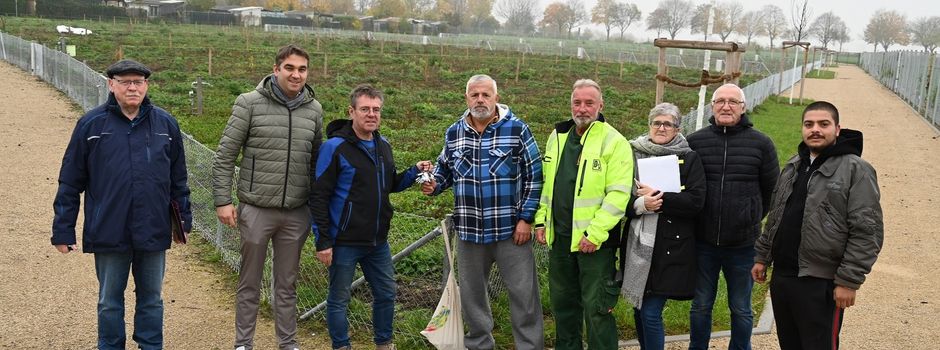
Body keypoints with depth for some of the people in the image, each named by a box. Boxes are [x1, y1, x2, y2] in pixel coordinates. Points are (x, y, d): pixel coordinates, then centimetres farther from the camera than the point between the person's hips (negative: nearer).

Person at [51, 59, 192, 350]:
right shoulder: (91, 124, -3)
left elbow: (178, 179, 9)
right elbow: (70, 182, 0)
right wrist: (63, 230, -1)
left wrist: (185, 218, 9)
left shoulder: (165, 124, 1)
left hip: (153, 233, 1)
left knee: (151, 299, 14)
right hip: (108, 234, -1)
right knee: (109, 303, 13)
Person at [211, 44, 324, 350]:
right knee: (249, 283, 11)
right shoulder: (250, 103, -7)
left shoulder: (314, 109, 4)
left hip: (297, 213, 3)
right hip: (256, 210, -3)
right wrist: (223, 201, -9)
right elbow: (225, 156, -5)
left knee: (287, 284, 14)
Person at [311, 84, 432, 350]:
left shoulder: (383, 146, 8)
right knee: (339, 299, 7)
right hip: (344, 243, -6)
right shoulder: (335, 147, -13)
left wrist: (415, 172, 0)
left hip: (378, 241, 7)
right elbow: (319, 197, -13)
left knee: (386, 294, 15)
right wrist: (323, 241, -16)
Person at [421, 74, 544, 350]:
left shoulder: (517, 129, -6)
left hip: (510, 229, -3)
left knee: (523, 292, 3)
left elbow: (534, 175, -4)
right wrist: (433, 185, -5)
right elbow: (445, 170, 18)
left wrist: (526, 218, -8)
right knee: (472, 293, 14)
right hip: (469, 231, 4)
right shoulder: (454, 133, 5)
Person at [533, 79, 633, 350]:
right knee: (562, 303, 18)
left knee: (596, 308, 0)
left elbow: (618, 194, -17)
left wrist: (595, 233, -21)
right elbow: (546, 183, 18)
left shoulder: (614, 142, -10)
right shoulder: (557, 137, 11)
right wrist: (541, 220, 10)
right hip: (559, 237, 6)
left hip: (595, 241, -6)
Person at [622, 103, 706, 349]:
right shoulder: (635, 155, 9)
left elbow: (696, 201, -8)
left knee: (651, 313, -7)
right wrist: (640, 205, -15)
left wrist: (657, 197, -14)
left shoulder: (689, 159, 2)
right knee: (639, 309, 11)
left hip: (671, 245, -3)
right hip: (639, 244, 4)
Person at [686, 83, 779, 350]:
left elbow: (772, 190, 6)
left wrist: (752, 217, 9)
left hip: (743, 244, -1)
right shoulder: (695, 141, -2)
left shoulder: (761, 144, -4)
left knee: (741, 309, 13)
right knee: (701, 305, 14)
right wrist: (695, 218, 8)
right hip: (703, 242, 1)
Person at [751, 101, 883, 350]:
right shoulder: (793, 166, 13)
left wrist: (849, 281, -18)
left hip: (820, 283, -7)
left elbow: (867, 232, -15)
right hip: (781, 277, 7)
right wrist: (762, 257, 16)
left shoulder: (856, 170, -10)